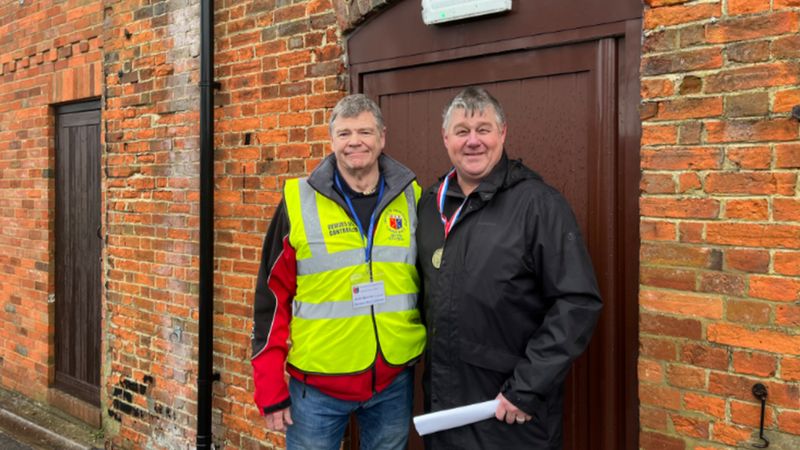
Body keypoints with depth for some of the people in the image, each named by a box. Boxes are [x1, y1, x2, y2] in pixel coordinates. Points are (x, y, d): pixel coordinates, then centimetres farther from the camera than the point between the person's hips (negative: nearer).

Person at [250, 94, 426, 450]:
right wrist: (271, 389, -5)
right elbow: (273, 297, -3)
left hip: (394, 381, 2)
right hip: (317, 383, -2)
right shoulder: (299, 201, -6)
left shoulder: (412, 198, 1)